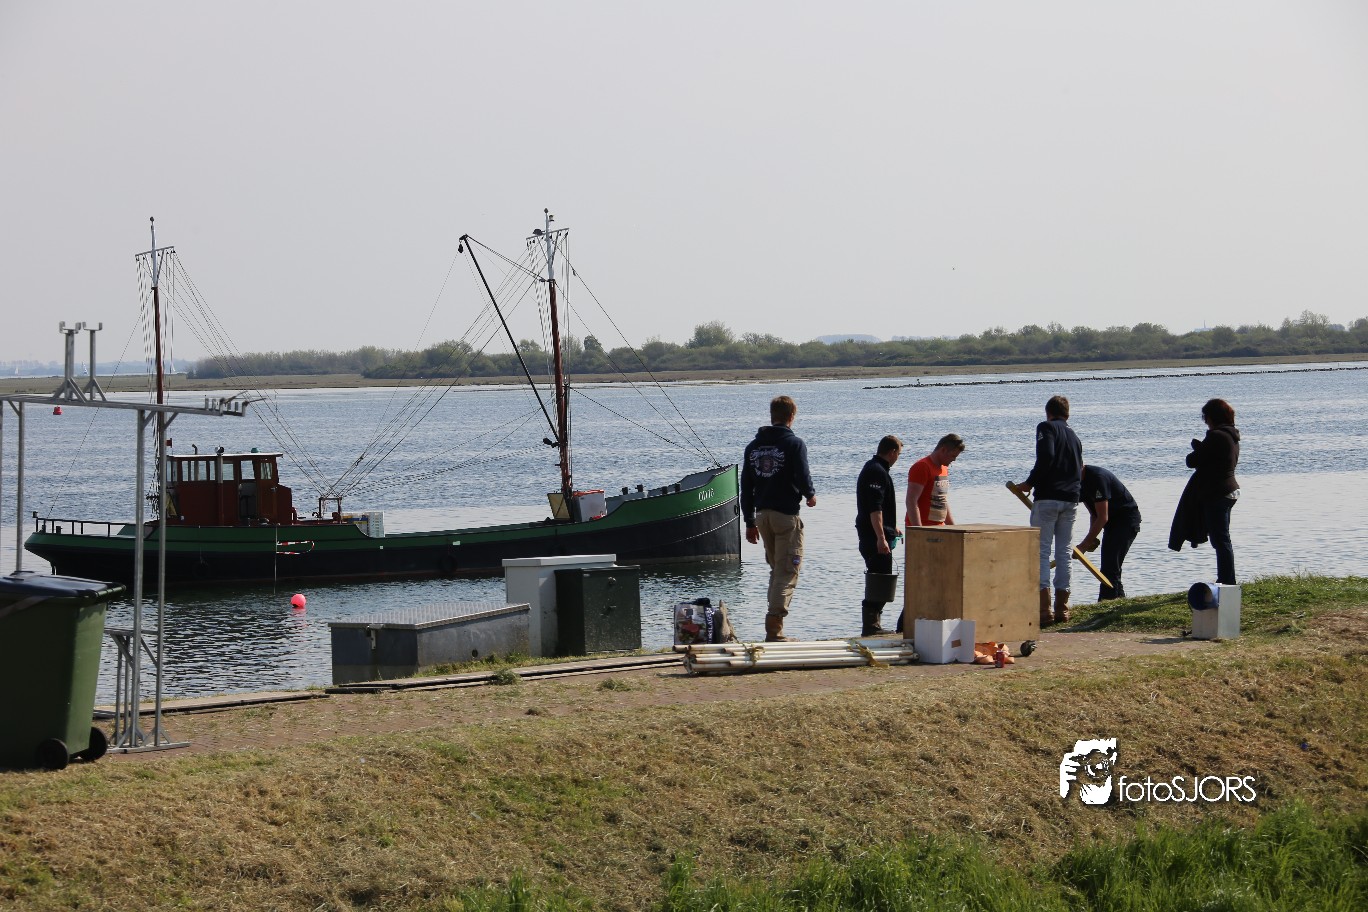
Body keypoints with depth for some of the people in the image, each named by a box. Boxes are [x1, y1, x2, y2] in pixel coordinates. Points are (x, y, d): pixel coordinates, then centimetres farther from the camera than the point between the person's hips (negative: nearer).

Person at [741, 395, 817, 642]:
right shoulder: (794, 443, -9)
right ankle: (774, 628, -15)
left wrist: (750, 522, 16)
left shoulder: (753, 446, 10)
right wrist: (810, 495, 9)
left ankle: (774, 623, 19)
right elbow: (803, 477, -14)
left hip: (762, 515, 6)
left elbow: (746, 486, 11)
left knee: (776, 570, 20)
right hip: (786, 514, -6)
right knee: (788, 572, -4)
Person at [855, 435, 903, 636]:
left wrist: (892, 528, 42)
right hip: (875, 537, -11)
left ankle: (873, 626, 21)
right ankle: (871, 627, -9)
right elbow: (875, 508, -25)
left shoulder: (871, 468, 19)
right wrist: (881, 538, -28)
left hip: (870, 536, 11)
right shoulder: (878, 472, -16)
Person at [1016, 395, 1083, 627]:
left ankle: (1044, 610, -16)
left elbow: (1046, 458, -17)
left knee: (1042, 551, -7)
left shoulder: (1046, 428, -1)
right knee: (1063, 553, 10)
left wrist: (1030, 483, -7)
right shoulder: (1074, 437, 21)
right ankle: (1061, 609, 9)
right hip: (1071, 500, 6)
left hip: (1047, 498, -6)